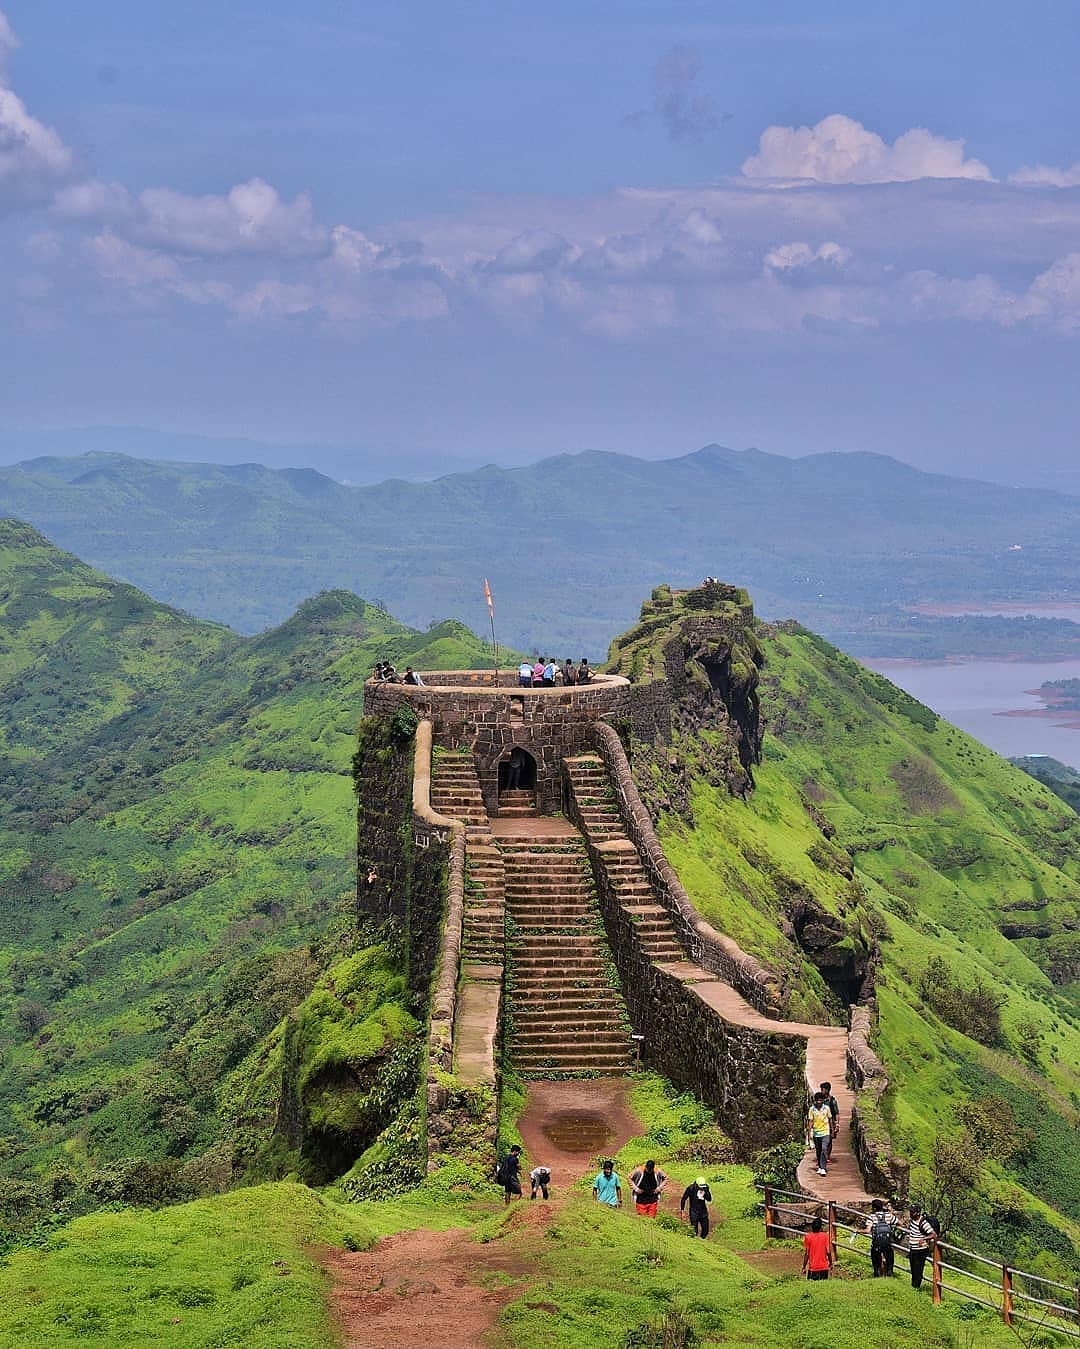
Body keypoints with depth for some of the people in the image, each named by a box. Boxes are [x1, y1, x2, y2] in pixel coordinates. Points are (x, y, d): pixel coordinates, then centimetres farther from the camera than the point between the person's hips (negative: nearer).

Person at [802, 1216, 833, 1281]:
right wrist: (830, 1263, 10)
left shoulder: (808, 1237, -6)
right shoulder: (825, 1236, -4)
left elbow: (806, 1254, -6)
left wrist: (804, 1267, 3)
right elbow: (828, 1252, -5)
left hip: (812, 1268, -1)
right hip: (824, 1268, 1)